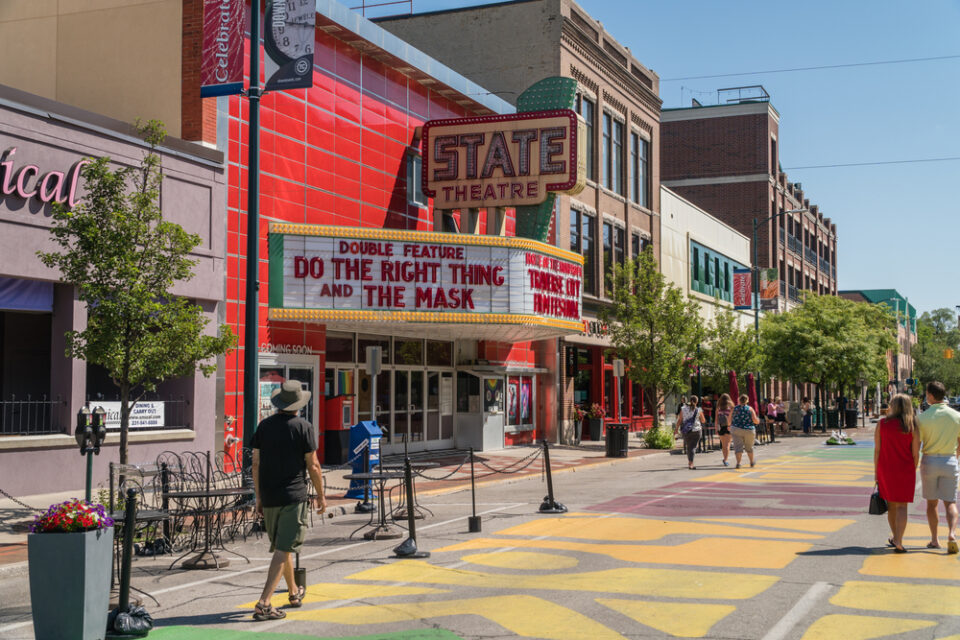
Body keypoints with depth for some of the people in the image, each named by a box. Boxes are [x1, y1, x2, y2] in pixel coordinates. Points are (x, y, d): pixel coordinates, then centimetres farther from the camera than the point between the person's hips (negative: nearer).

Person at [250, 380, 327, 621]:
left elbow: (256, 463, 6)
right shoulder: (304, 428, -7)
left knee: (281, 546, 20)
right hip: (293, 496, -5)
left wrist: (259, 497, 14)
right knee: (283, 550, -6)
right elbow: (312, 466, -8)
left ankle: (294, 592, 37)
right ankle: (263, 603, -15)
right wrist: (321, 495, 4)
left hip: (269, 498, 5)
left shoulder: (264, 426, 5)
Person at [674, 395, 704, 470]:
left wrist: (676, 429, 3)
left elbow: (679, 420, -3)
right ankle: (690, 464, -13)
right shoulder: (698, 410, -4)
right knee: (693, 447, -1)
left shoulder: (683, 409, -1)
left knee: (688, 447, 18)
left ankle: (689, 463, 26)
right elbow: (703, 421, 6)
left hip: (686, 431, 2)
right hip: (696, 430, -2)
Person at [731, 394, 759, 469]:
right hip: (749, 430, 0)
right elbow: (755, 420, -10)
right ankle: (752, 462, 35)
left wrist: (730, 426, 22)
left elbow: (730, 420, 2)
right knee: (749, 447, 18)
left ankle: (738, 463, -15)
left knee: (738, 447, -1)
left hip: (736, 429, 0)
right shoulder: (750, 409, -4)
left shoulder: (735, 408, 0)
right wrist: (758, 421, 12)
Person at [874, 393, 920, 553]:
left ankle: (895, 536, 31)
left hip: (886, 469, 1)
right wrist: (912, 472, 10)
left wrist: (876, 472, 4)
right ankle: (898, 541, -8)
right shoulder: (912, 427, -5)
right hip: (905, 470, -1)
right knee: (902, 506, 2)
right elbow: (915, 453, -4)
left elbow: (877, 450, -3)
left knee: (891, 504, 17)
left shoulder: (882, 424, -4)